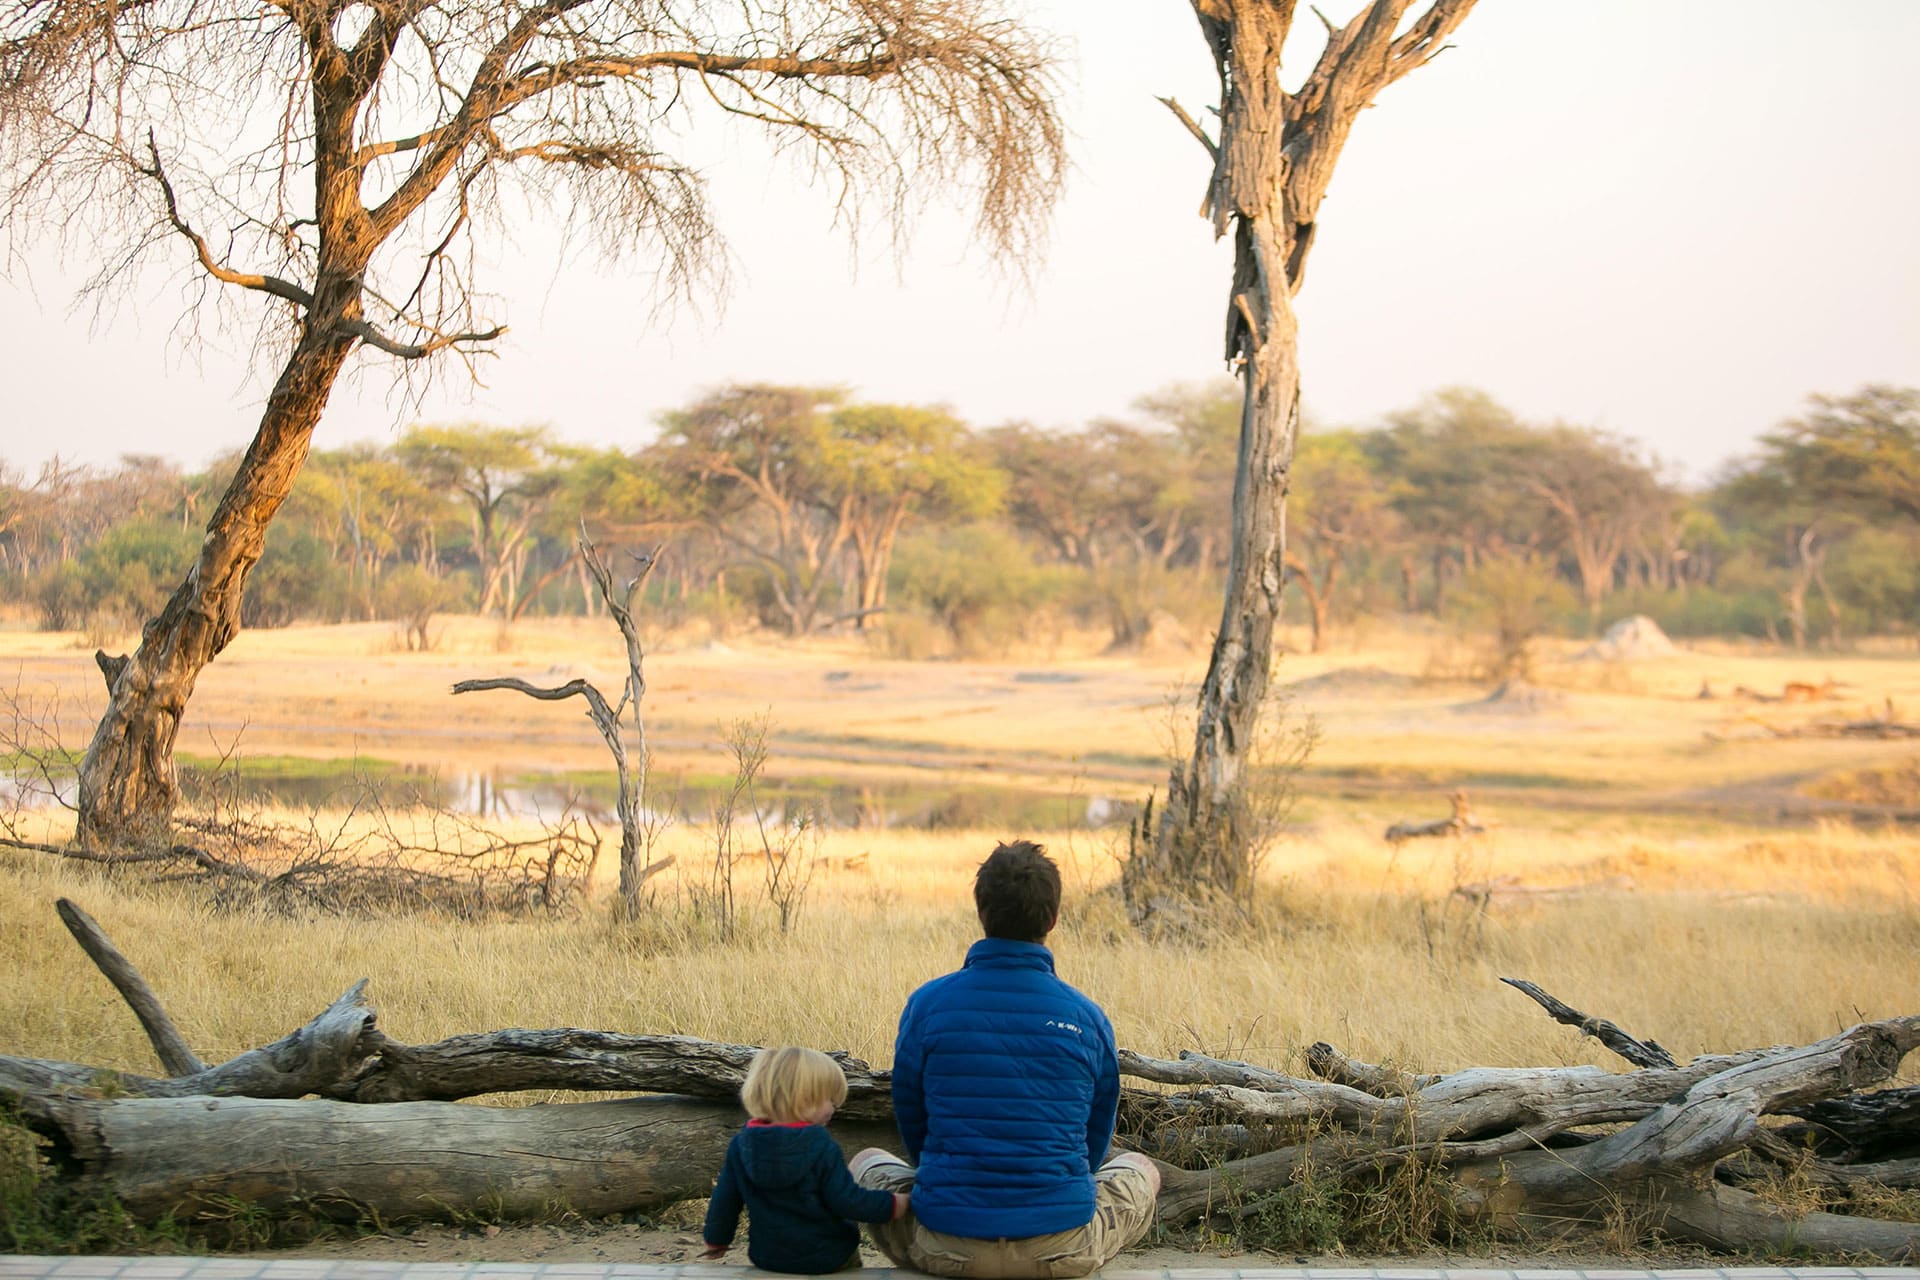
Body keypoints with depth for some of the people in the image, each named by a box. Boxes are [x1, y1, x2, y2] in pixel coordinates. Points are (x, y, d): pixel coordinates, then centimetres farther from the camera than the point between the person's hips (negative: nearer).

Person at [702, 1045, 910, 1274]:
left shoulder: (741, 1145, -5)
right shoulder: (821, 1148, -20)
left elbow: (724, 1200, 4)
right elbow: (847, 1201, -19)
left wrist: (716, 1239, 19)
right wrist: (892, 1204, -7)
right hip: (826, 1258, -4)